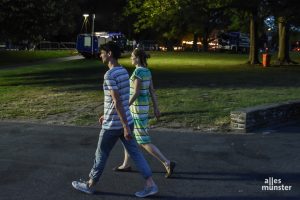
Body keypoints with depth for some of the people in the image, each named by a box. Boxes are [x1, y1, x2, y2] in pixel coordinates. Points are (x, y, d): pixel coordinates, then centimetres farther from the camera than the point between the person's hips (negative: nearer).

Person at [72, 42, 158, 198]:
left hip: (114, 125, -8)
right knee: (135, 153, 9)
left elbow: (117, 101, -24)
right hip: (126, 120, 8)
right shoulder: (124, 72, 8)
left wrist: (125, 126, -24)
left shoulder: (110, 75, -20)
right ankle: (150, 185, 8)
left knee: (101, 154, 9)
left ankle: (90, 185, 27)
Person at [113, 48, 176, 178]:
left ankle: (167, 163, -3)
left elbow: (136, 93, -23)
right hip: (142, 106, 10)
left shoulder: (138, 72, -21)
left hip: (138, 108, -10)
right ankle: (126, 165, 28)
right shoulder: (146, 71, 8)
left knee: (143, 142, -4)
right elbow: (152, 90, 12)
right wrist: (156, 108, 16)